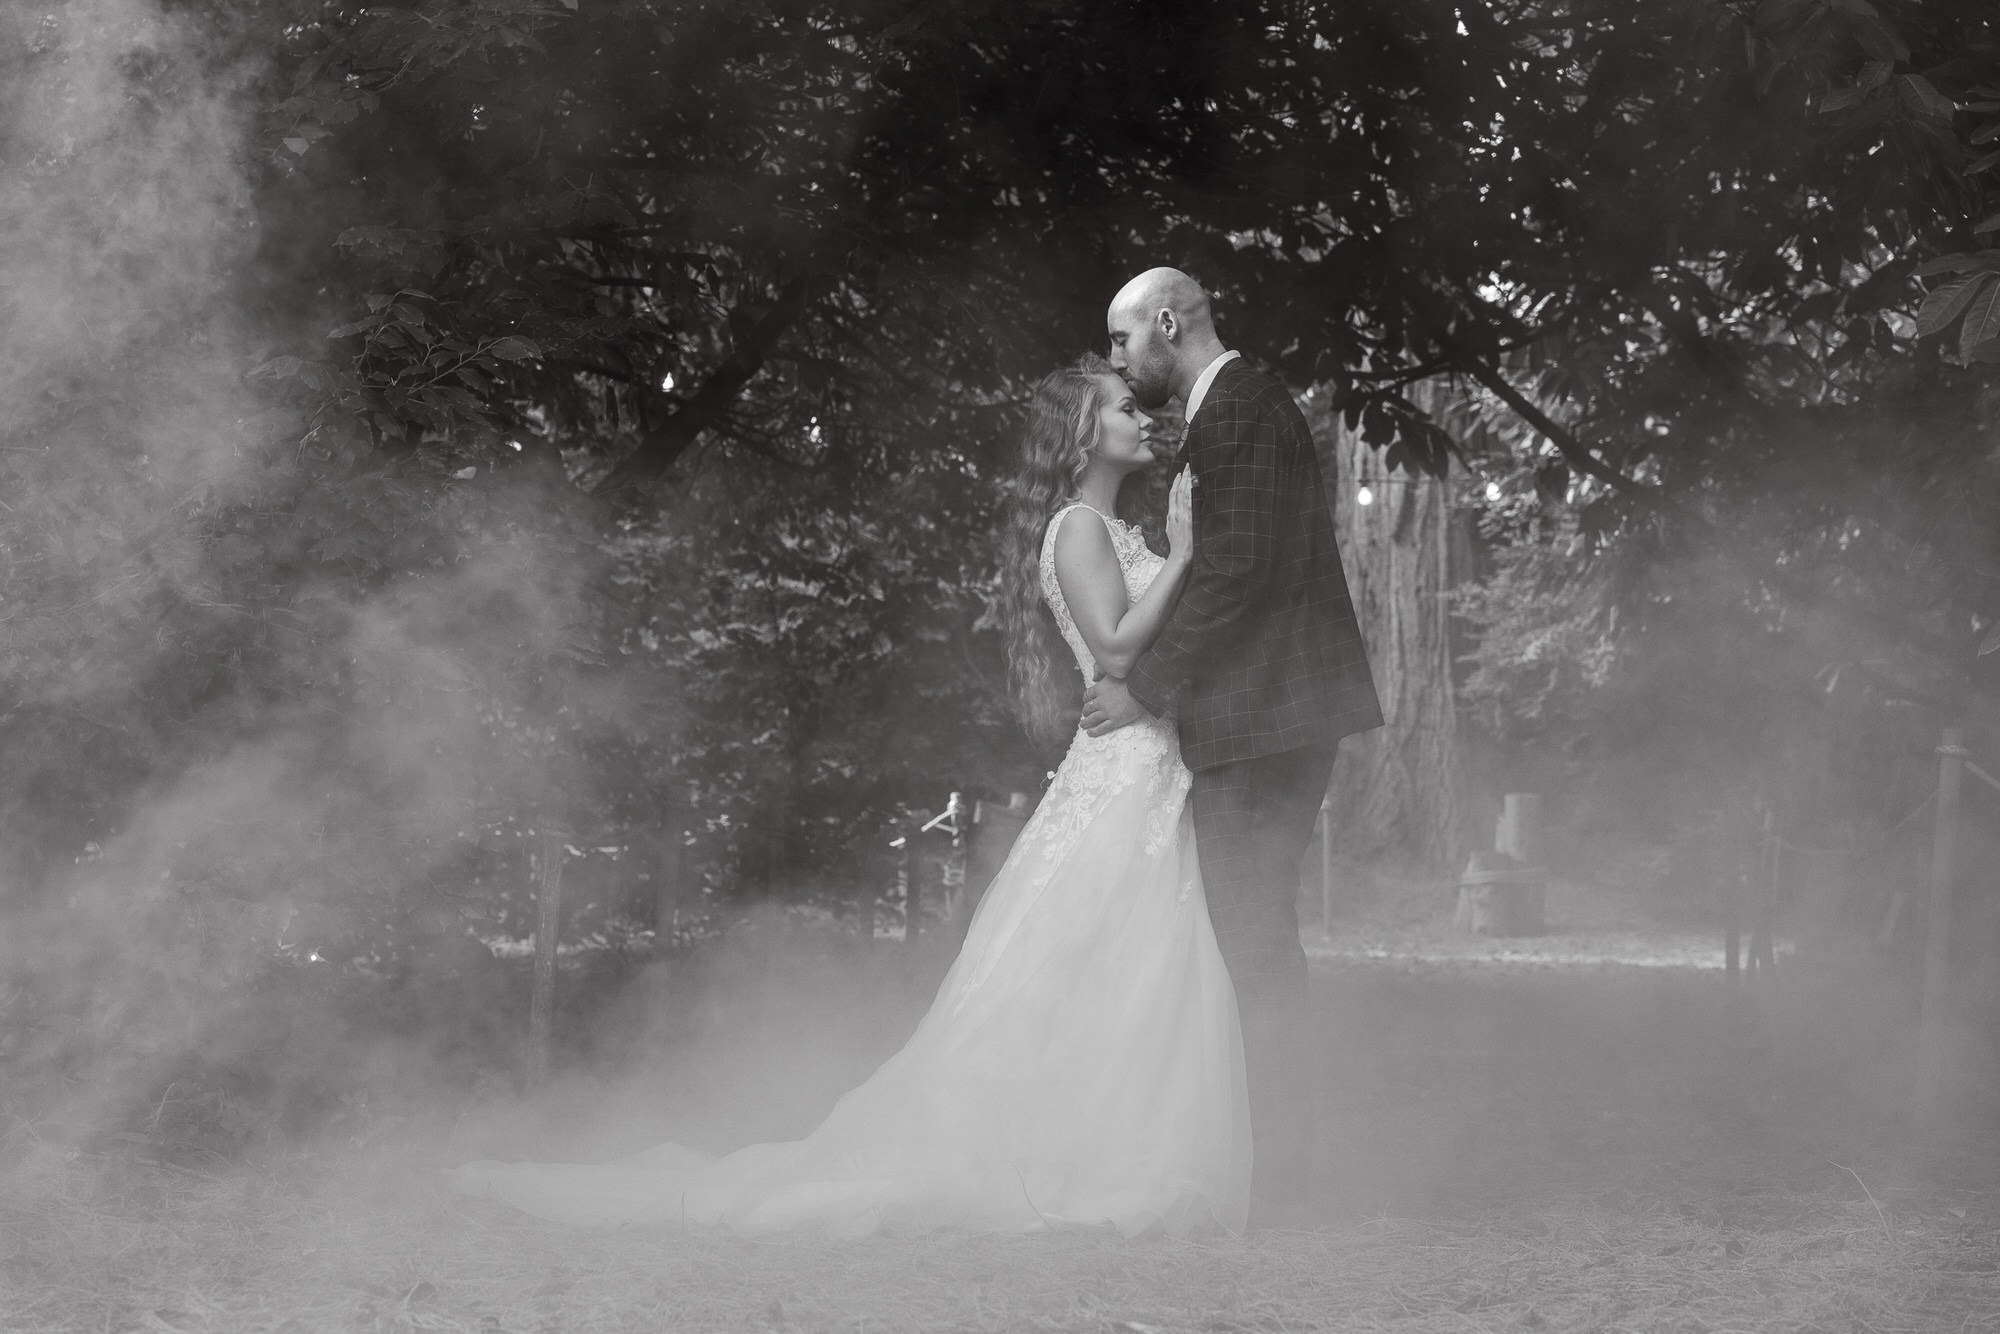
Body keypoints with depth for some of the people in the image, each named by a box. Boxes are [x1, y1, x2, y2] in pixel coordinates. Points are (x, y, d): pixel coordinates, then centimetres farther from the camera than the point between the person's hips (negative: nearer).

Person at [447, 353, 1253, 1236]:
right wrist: (1181, 557, -17)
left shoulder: (1115, 532, 21)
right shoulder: (1080, 529, -8)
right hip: (1121, 780, -9)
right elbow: (1117, 647, -20)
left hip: (1152, 782, 9)